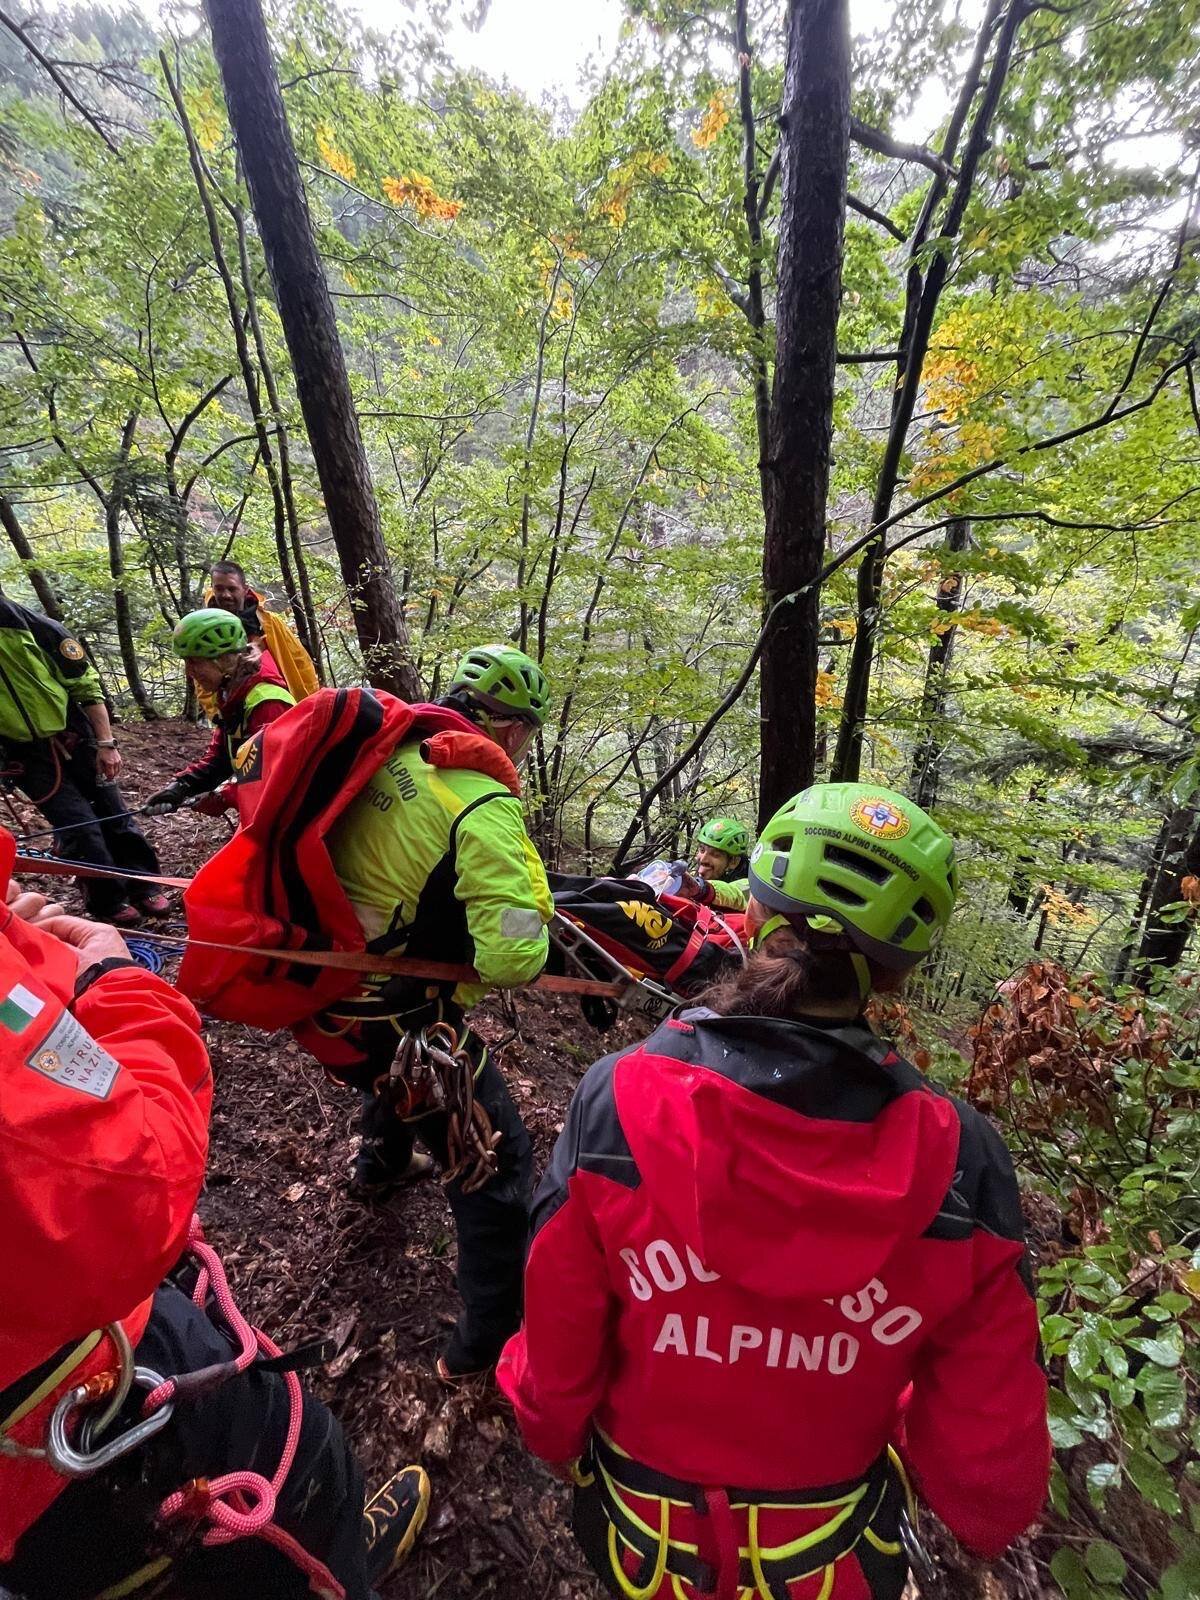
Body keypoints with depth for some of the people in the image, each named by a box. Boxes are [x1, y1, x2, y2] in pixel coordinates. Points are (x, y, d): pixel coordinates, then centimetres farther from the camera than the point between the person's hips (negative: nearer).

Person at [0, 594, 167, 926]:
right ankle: (108, 902, 11)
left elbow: (87, 687, -4)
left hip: (75, 738, 1)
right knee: (80, 826, -6)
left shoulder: (39, 628, -10)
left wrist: (106, 744, -6)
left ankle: (143, 885, 22)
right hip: (27, 756, -1)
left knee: (114, 813, 6)